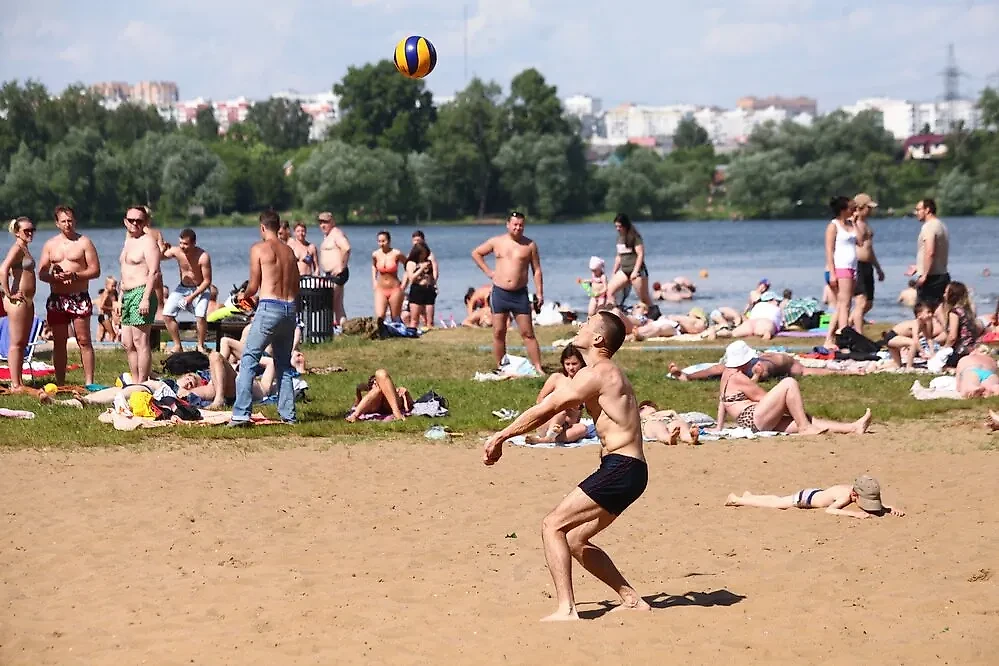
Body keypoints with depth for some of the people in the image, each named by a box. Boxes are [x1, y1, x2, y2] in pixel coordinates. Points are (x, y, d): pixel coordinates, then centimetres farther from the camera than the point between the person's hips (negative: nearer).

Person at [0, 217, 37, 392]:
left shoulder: (24, 249, 16)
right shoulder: (17, 248, -13)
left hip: (27, 301, 10)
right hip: (18, 301, -10)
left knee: (23, 343, 11)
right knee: (16, 343, -7)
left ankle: (18, 382, 16)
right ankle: (15, 384, -6)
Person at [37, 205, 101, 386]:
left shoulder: (84, 242, 1)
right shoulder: (50, 245, 12)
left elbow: (95, 270, -3)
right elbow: (41, 273, 9)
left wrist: (75, 275, -18)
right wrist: (54, 277, -12)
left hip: (80, 298, -4)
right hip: (56, 298, 4)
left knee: (84, 341, -6)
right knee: (59, 343, 6)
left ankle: (89, 383, -6)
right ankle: (60, 383, 10)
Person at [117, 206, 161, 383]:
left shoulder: (148, 241, -8)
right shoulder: (129, 241, 21)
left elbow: (154, 273, -17)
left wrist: (146, 299, -24)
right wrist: (120, 299, 22)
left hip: (141, 294, -10)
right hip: (128, 295, 10)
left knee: (140, 342, -10)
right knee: (127, 344, 11)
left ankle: (142, 383, -9)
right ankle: (135, 381, 16)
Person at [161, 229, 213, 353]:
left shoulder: (203, 257, -25)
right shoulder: (176, 251, -15)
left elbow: (207, 281, -19)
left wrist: (192, 296, -24)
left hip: (200, 289, -4)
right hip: (182, 288, 4)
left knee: (201, 316, -26)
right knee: (167, 314, -10)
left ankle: (201, 346, -3)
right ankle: (177, 345, 5)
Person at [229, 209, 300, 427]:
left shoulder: (259, 248, -2)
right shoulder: (289, 251, 15)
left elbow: (254, 285, -3)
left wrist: (244, 296, 20)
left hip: (269, 309, -6)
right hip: (290, 309, 6)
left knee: (248, 361, -3)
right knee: (283, 364, 16)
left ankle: (241, 414, -13)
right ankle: (288, 414, 13)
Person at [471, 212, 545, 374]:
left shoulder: (530, 245, 2)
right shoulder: (497, 242, 5)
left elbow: (537, 270, 3)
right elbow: (476, 253, 17)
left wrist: (539, 293, -5)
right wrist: (488, 272, 6)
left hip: (520, 294, -1)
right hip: (499, 293, 1)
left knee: (528, 333, -4)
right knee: (498, 333, 3)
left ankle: (538, 368, -6)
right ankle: (500, 368, 11)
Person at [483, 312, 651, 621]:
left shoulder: (596, 374, -11)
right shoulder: (609, 374, 21)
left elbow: (544, 411, -11)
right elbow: (550, 409, 25)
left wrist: (500, 437, -3)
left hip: (621, 468, -10)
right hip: (626, 471, 10)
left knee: (553, 526, -11)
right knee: (574, 540, 15)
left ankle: (566, 609, -19)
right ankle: (632, 600, 17)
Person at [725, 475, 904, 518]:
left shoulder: (863, 493, -22)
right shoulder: (847, 495, -43)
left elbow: (877, 509, -9)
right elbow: (829, 510, -55)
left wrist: (891, 509, -31)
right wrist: (854, 513, -63)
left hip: (817, 494, 7)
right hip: (805, 498, -7)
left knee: (778, 501, 29)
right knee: (775, 504, 12)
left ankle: (749, 495, 53)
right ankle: (737, 499, 30)